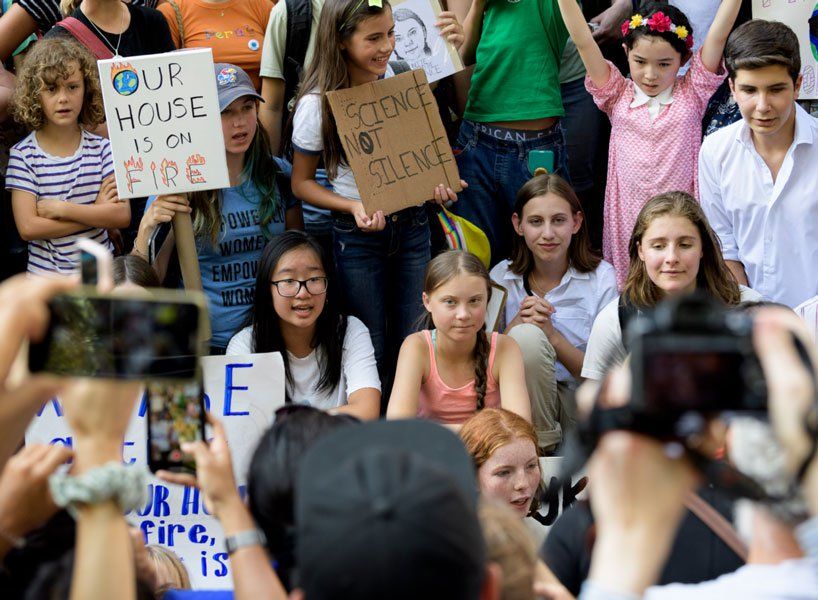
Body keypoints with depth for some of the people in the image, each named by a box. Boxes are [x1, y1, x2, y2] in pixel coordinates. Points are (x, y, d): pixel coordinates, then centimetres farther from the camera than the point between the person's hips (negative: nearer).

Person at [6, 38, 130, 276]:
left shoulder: (101, 148, -3)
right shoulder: (23, 155, -9)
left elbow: (122, 215, -12)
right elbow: (27, 227, -17)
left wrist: (60, 209, -18)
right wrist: (96, 212, -15)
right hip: (46, 273, -2)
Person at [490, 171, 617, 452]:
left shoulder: (601, 277, -2)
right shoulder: (502, 277, 3)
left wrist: (553, 336, -19)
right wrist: (515, 327, -17)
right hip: (520, 405, 1)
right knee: (527, 336, -27)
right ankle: (538, 449, -16)